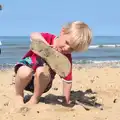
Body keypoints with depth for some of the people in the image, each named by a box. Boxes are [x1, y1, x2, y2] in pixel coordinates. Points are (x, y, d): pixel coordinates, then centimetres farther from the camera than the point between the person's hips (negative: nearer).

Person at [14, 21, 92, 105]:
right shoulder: (49, 38, -16)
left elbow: (68, 81, -12)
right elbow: (34, 35, -36)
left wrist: (66, 101, -14)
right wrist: (45, 44, -53)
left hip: (41, 81, 0)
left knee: (42, 71, -37)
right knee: (25, 72, -37)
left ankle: (35, 98, -12)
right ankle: (19, 95, -5)